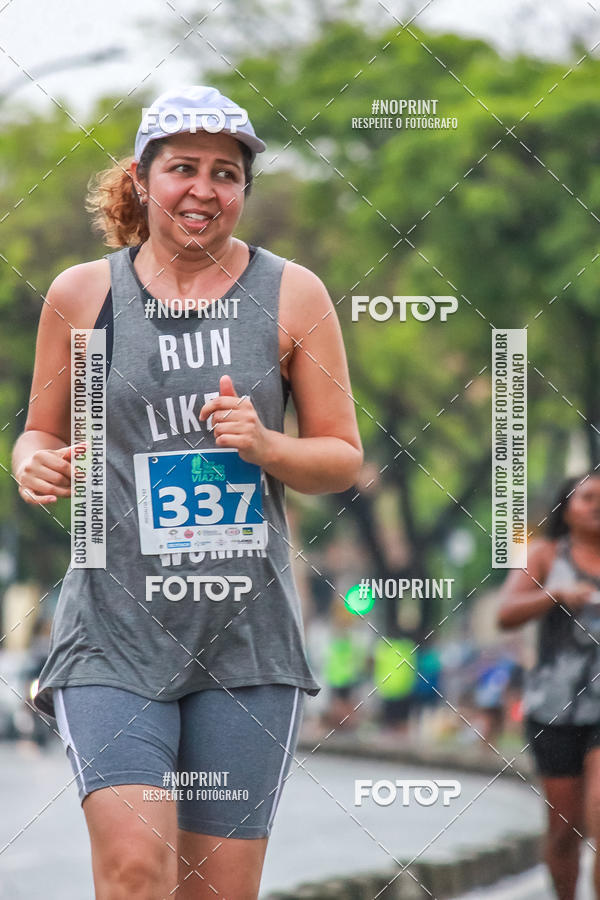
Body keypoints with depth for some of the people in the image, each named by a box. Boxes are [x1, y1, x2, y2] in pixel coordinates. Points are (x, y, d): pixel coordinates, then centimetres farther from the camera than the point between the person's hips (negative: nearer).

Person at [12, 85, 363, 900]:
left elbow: (344, 460, 9)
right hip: (114, 629, -1)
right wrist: (35, 465, -7)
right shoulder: (83, 294, 5)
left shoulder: (292, 295, 5)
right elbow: (41, 433, 16)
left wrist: (267, 447, -11)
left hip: (248, 633, 1)